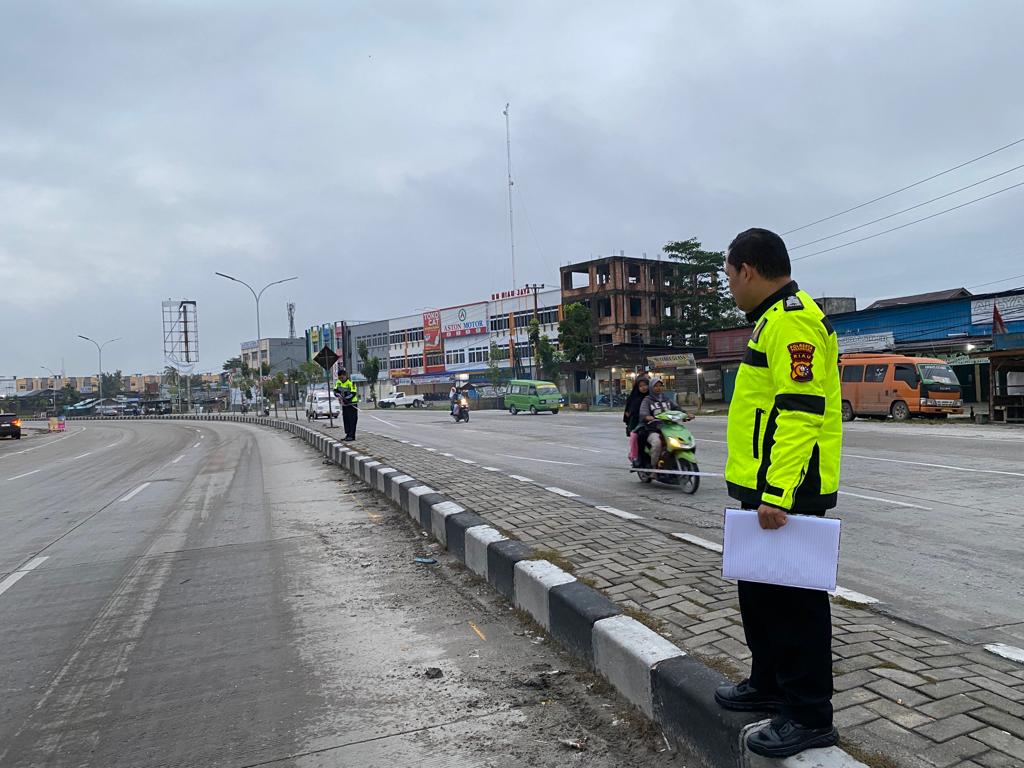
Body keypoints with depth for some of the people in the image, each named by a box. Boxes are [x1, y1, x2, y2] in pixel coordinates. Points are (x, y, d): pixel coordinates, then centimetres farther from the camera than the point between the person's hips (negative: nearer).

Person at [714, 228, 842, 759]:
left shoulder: (793, 321, -16)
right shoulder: (774, 320, 17)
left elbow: (800, 412, -24)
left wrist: (777, 493, -26)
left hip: (786, 494, -11)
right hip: (766, 489, 11)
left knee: (794, 601, 0)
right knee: (760, 592, 20)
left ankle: (809, 717, 14)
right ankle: (770, 684, 35)